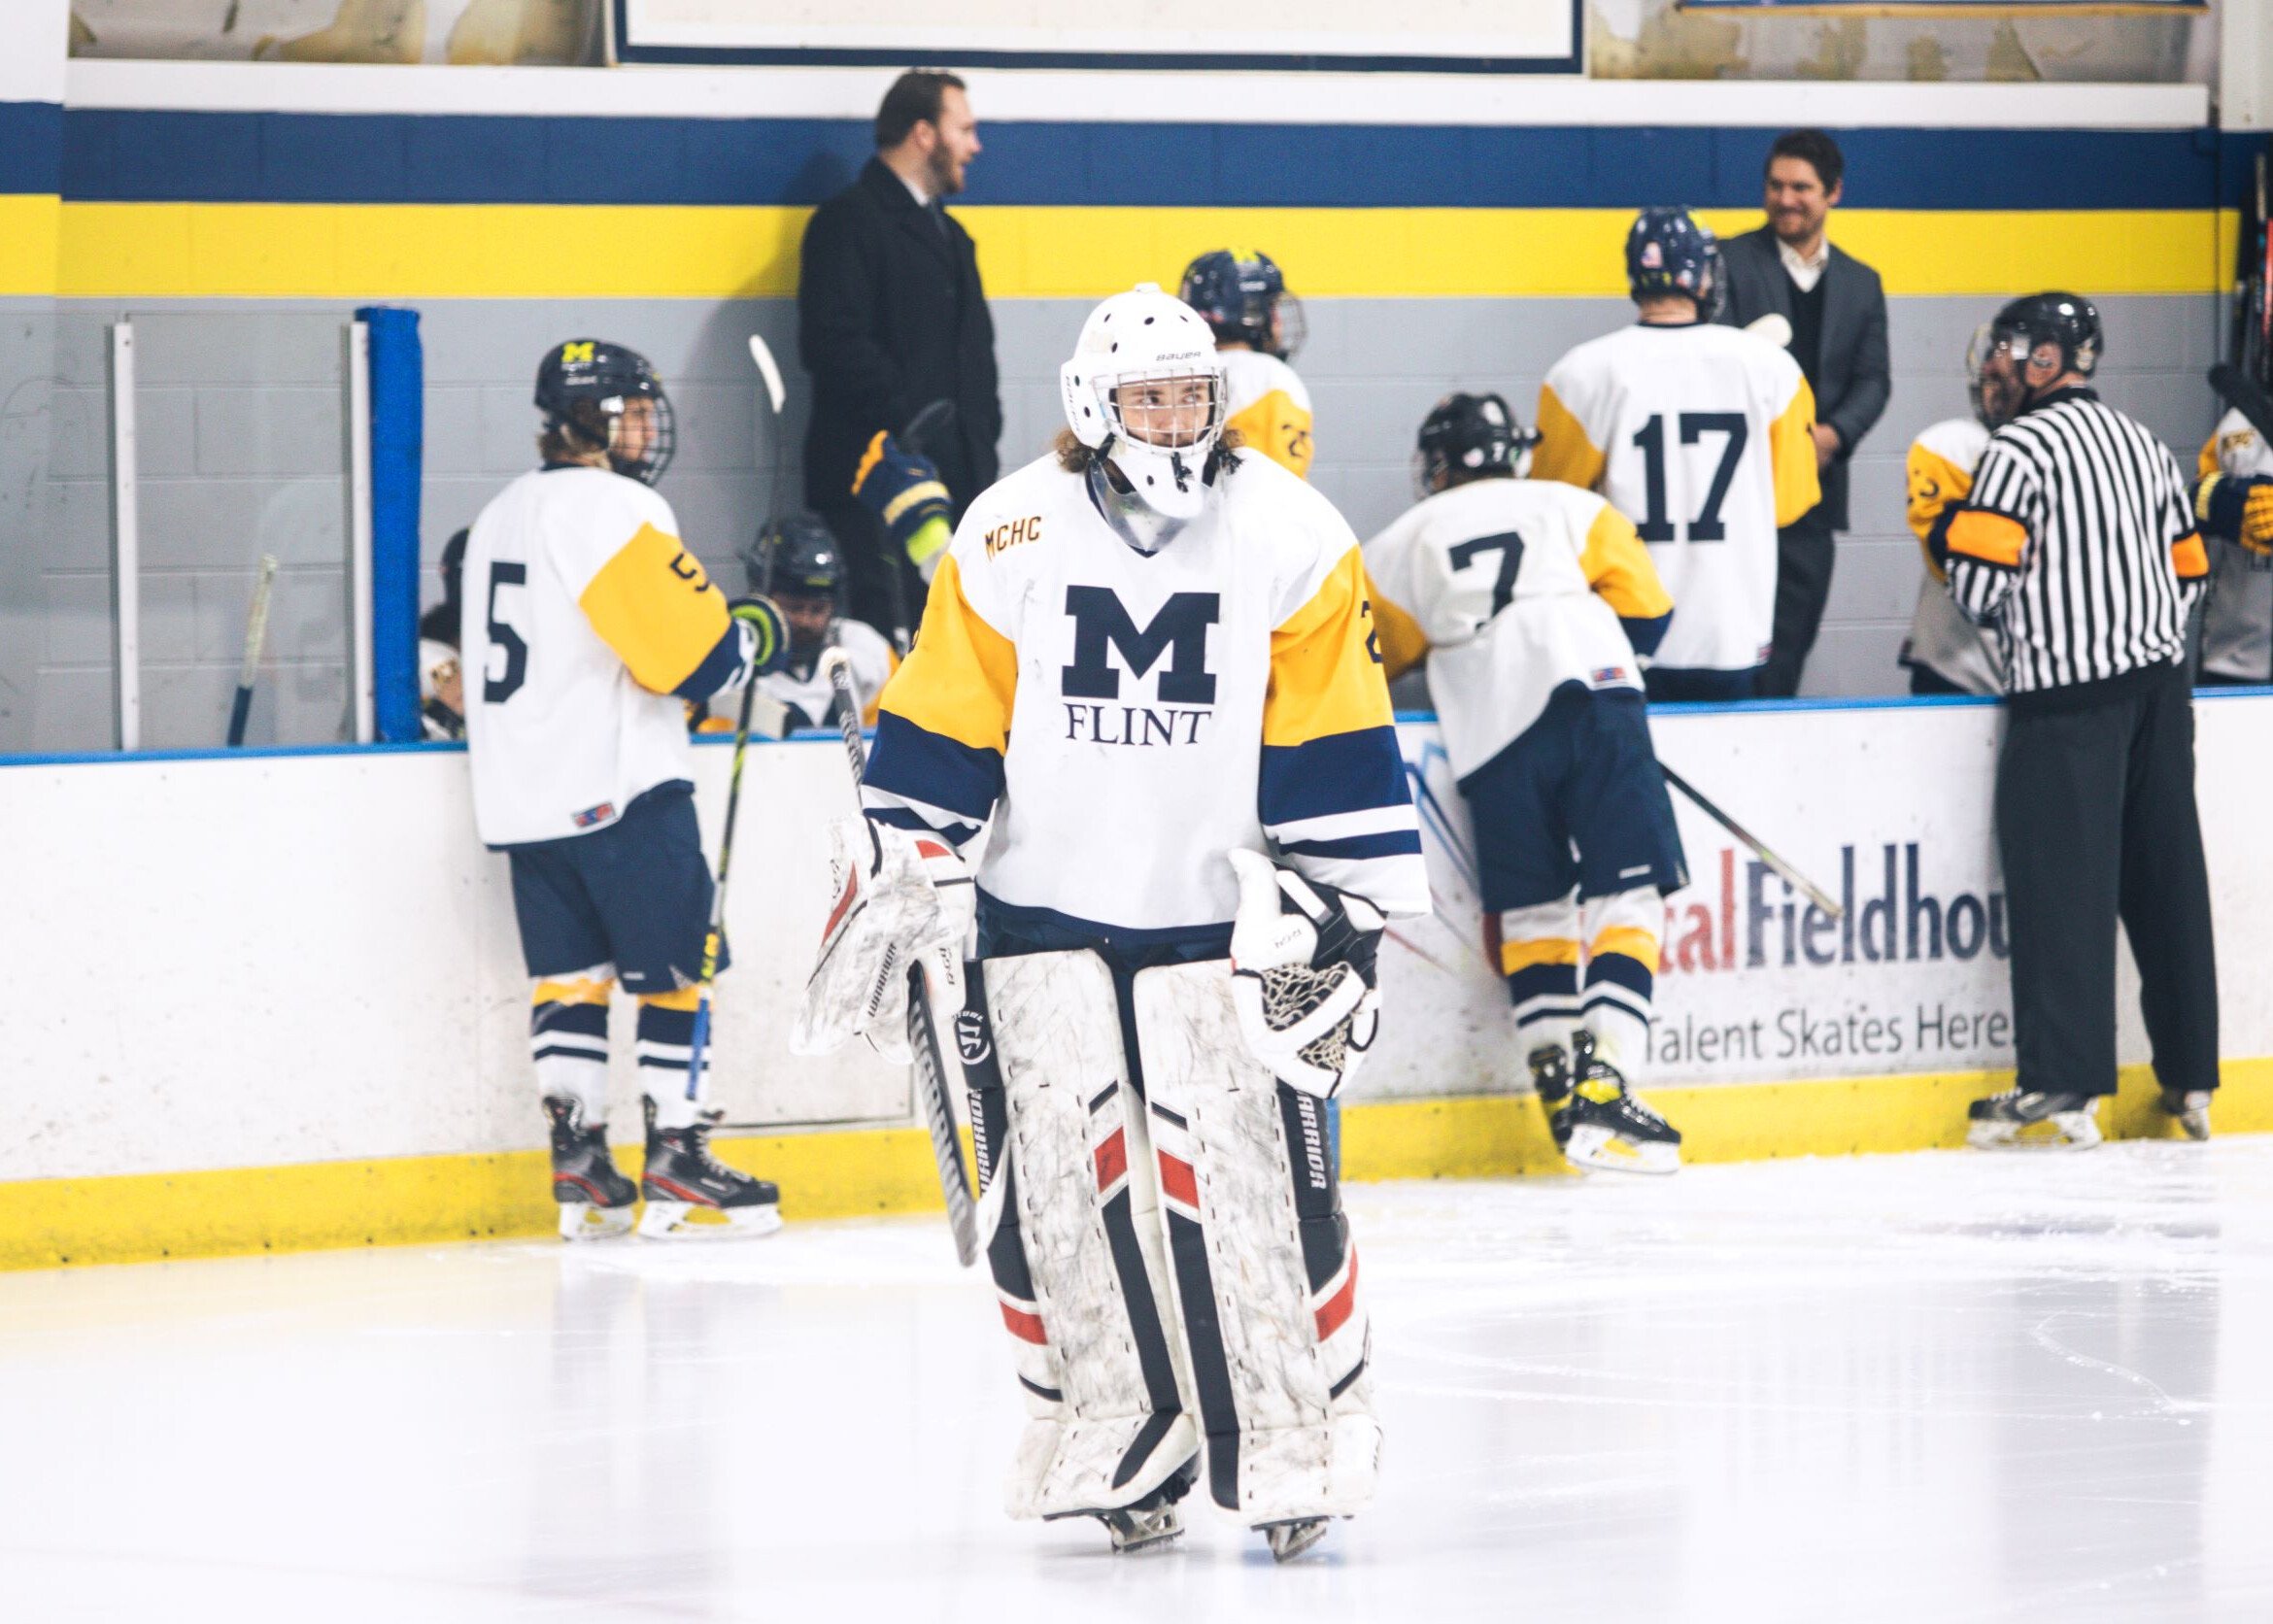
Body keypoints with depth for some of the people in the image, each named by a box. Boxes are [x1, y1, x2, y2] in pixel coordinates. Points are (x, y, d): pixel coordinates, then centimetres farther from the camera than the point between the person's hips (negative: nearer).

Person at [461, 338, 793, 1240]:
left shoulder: (501, 515, 17)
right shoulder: (614, 508, -13)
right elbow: (690, 649, -19)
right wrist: (754, 633, 2)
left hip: (523, 793, 9)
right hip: (619, 788, -9)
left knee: (570, 972, 10)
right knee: (678, 965, -1)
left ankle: (579, 1166, 6)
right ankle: (675, 1163, -3)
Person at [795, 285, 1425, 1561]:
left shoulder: (1293, 539, -6)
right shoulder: (1010, 540, -3)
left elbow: (1336, 751, -4)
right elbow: (937, 735, 4)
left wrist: (1335, 914, -7)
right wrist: (895, 882, 0)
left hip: (1224, 914, -1)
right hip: (1047, 910, 2)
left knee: (1254, 1170, -10)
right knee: (1054, 1178, -3)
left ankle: (1299, 1444, 0)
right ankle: (1117, 1448, 8)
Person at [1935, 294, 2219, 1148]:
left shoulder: (2019, 450, -10)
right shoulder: (2143, 444, 16)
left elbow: (1977, 580, -14)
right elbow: (2188, 572, 17)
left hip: (2068, 696, -8)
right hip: (2159, 685, 8)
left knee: (2062, 880, -7)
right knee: (2164, 877, 10)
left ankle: (2065, 1085, -12)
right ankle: (2190, 1082, 14)